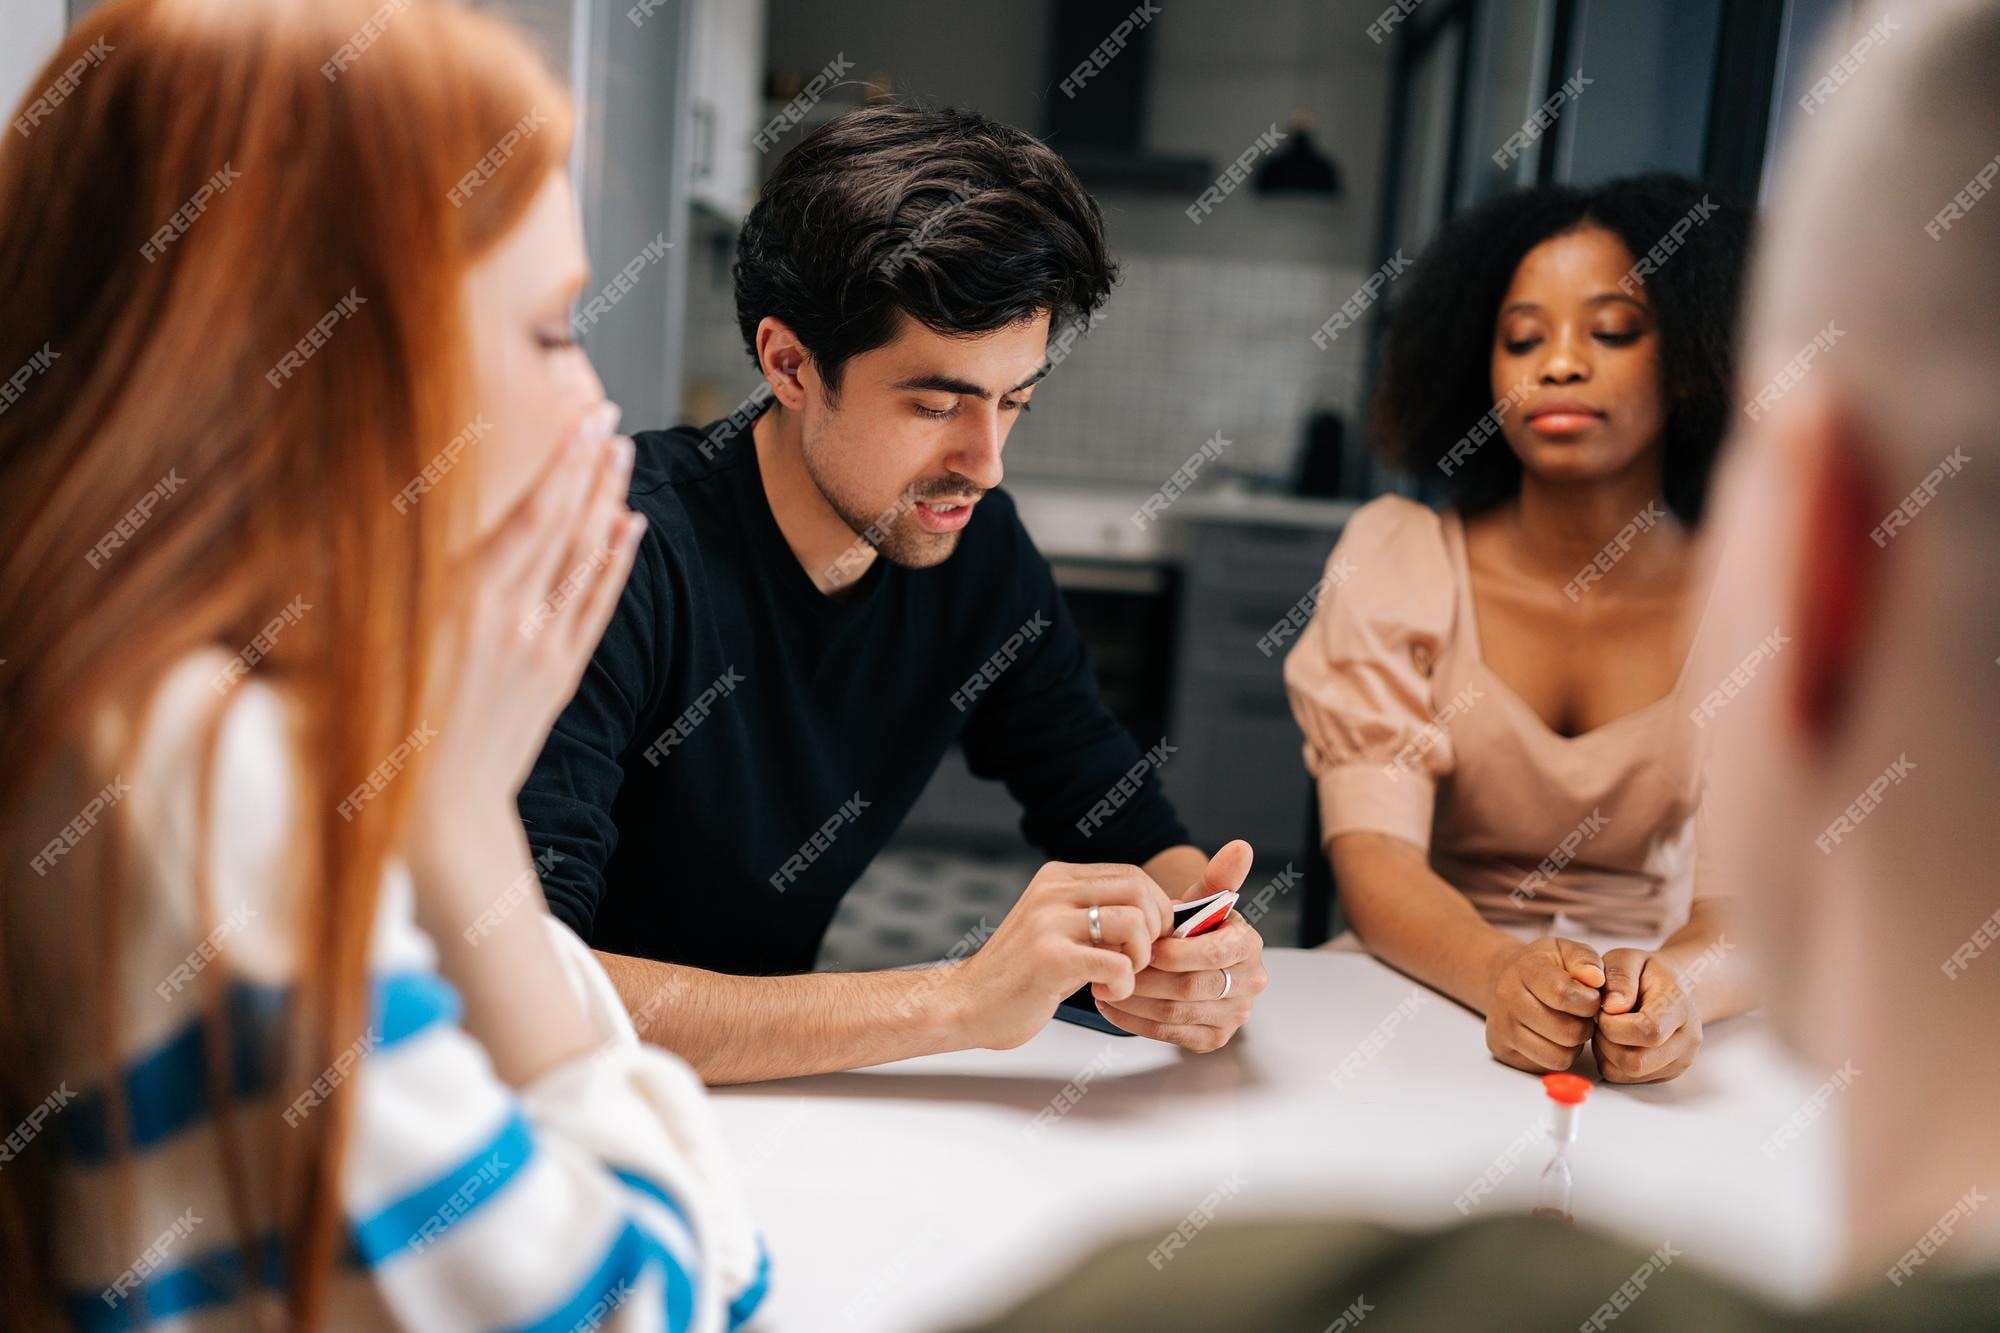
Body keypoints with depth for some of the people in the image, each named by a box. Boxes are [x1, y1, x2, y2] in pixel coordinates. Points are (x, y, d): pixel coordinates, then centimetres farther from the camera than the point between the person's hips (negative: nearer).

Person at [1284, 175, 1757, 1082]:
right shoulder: (1395, 556, -3)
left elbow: (1761, 891, -11)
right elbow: (1372, 854, -13)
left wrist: (1673, 985, -33)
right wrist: (1501, 973, -33)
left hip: (1647, 1036, 2)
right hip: (1419, 998, -1)